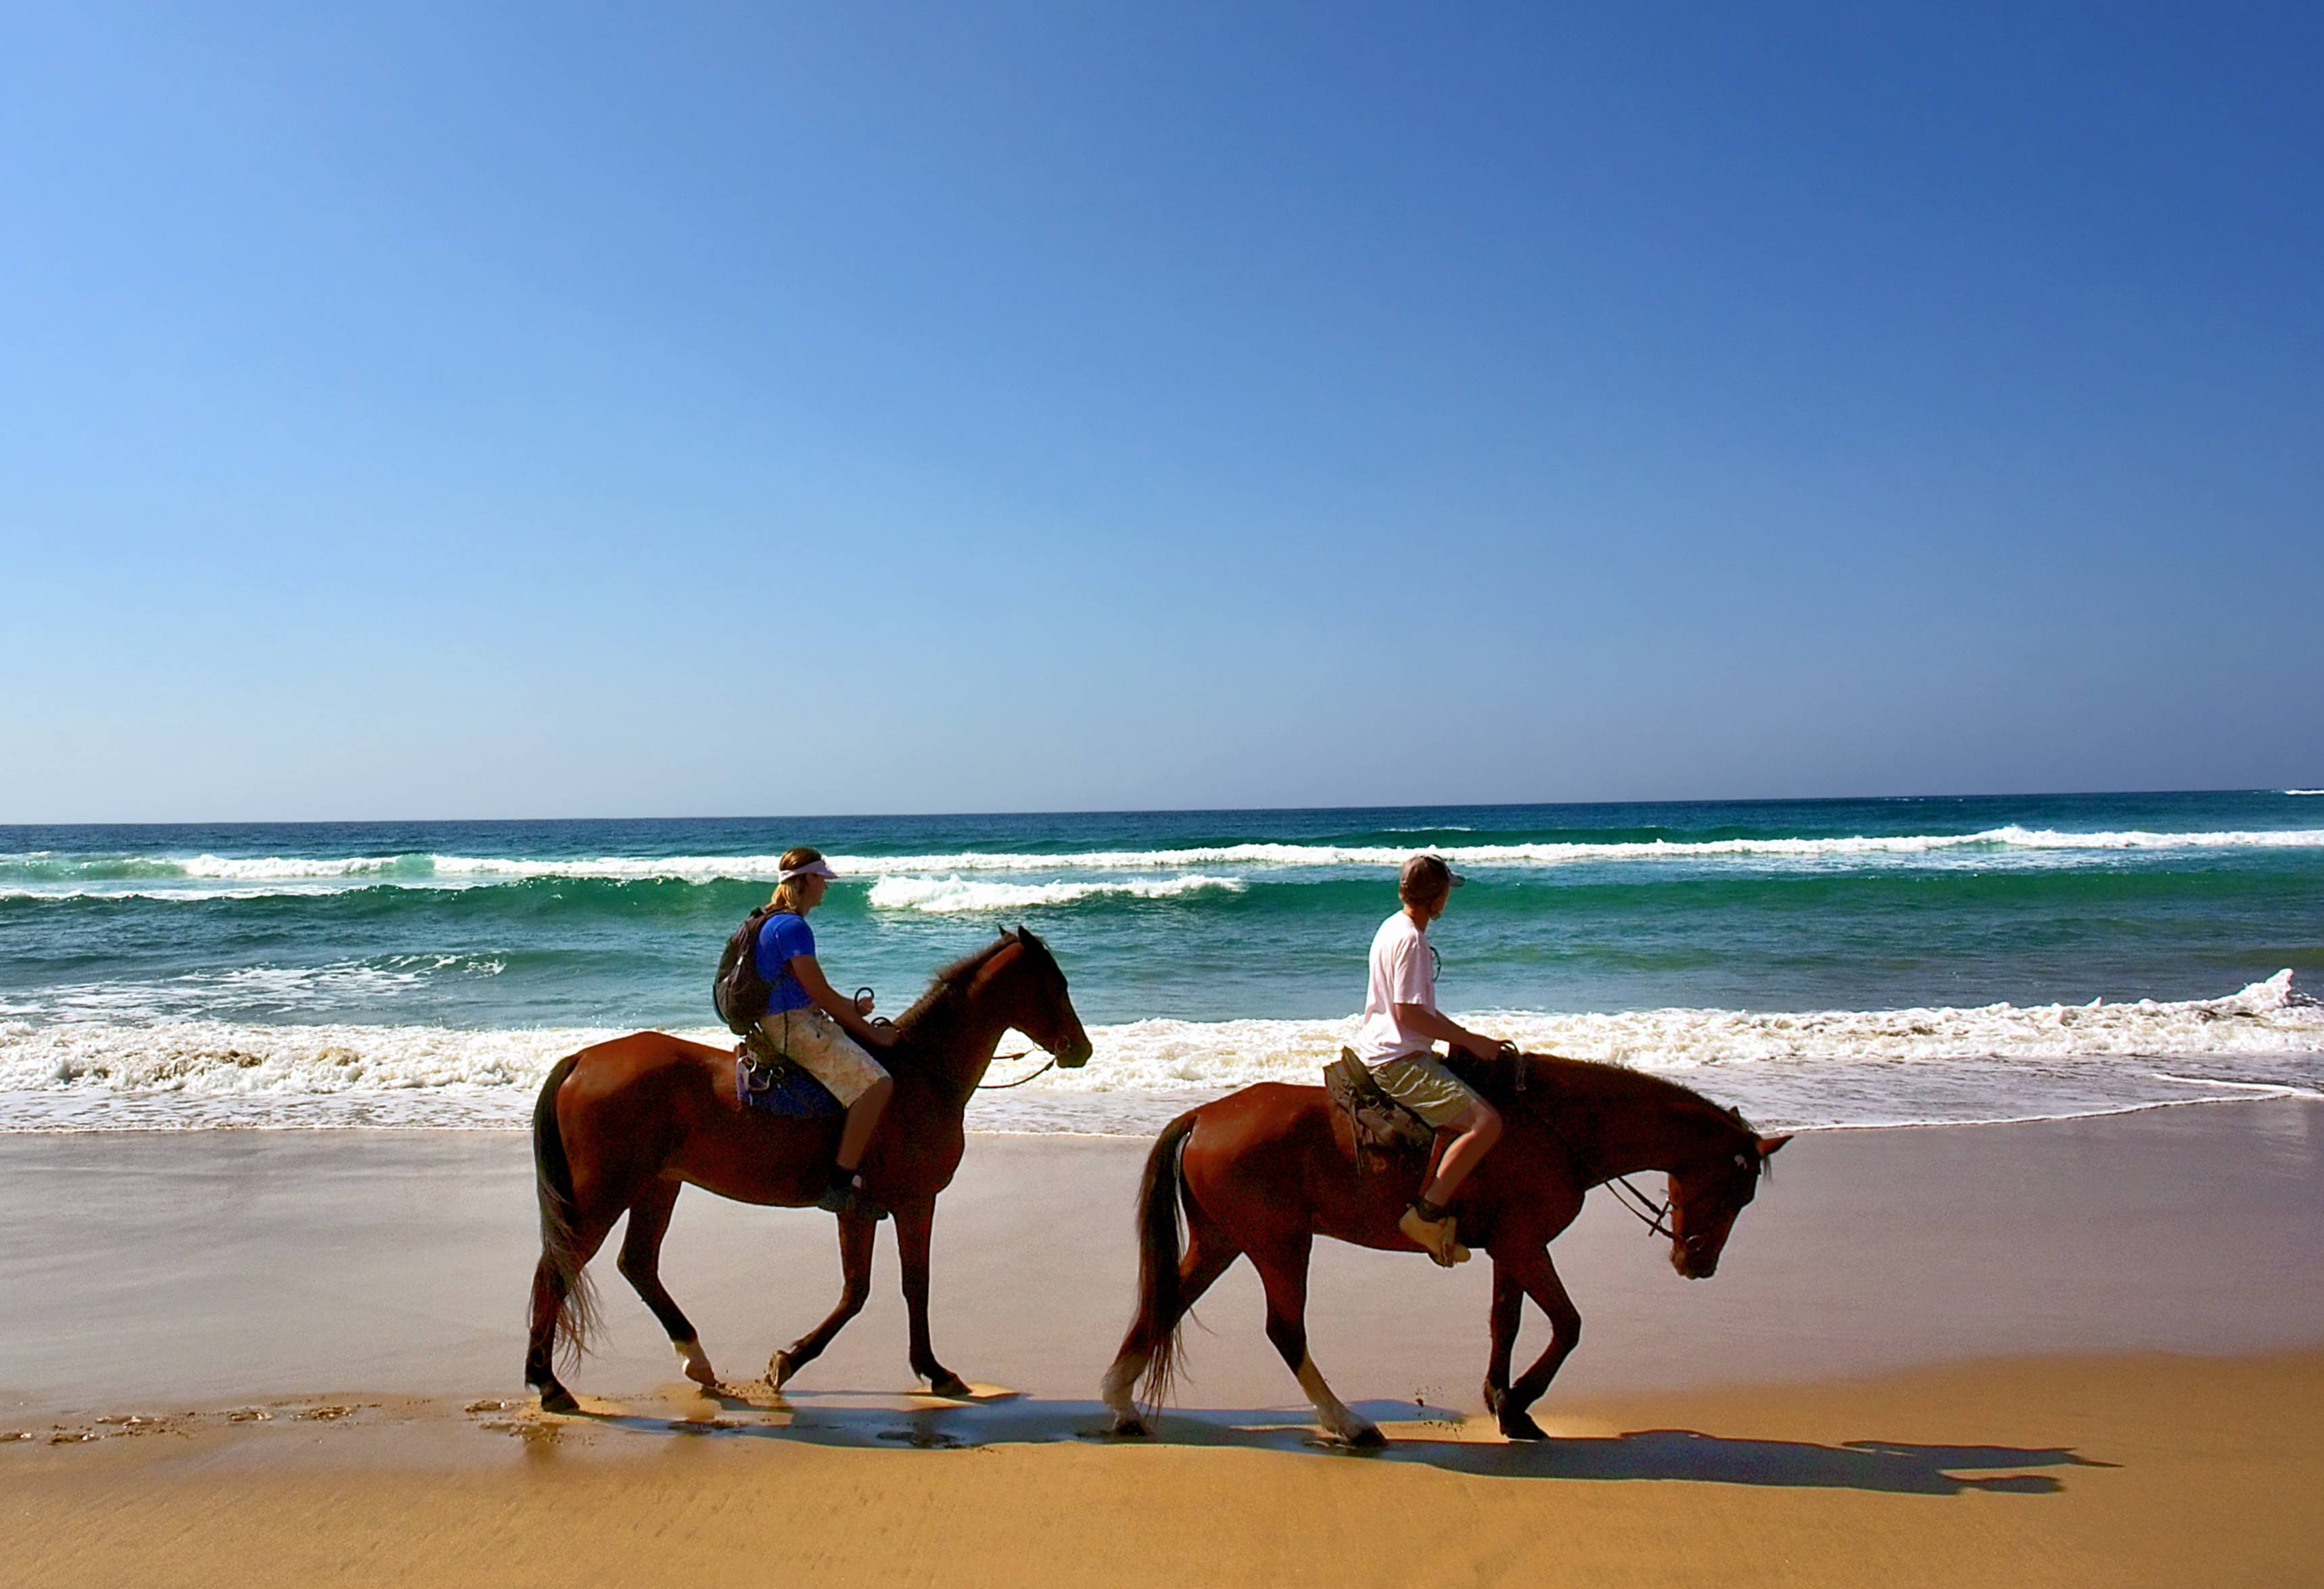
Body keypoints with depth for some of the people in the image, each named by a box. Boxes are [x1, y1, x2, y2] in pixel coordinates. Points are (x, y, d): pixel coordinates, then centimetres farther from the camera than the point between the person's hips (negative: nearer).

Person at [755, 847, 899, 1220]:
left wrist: (852, 1008, 16)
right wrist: (871, 1032, -10)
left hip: (784, 1024, 11)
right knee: (876, 1084, -21)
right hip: (795, 1028, -11)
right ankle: (841, 1183, -22)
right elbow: (821, 994, -17)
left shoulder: (773, 922, 17)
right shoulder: (793, 927, -15)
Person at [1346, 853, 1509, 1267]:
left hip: (1377, 1053, 11)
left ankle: (1436, 1207, 21)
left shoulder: (1395, 927, 14)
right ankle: (1428, 1213, -19)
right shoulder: (1410, 939, -17)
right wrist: (1469, 1040, -12)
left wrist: (1464, 1036, 16)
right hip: (1399, 1061, -11)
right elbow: (1410, 1013, -21)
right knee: (1486, 1123, -21)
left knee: (1476, 1110, 24)